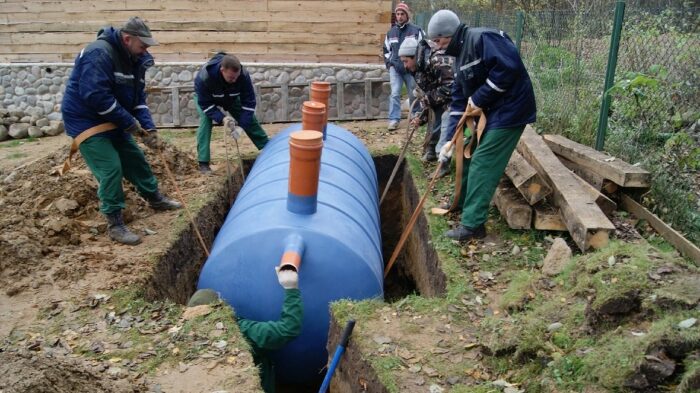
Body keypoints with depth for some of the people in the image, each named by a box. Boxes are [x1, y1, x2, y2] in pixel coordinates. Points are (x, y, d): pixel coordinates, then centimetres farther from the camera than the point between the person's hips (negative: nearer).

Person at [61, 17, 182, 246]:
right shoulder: (99, 54, -24)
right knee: (111, 168, -15)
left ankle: (155, 199, 37)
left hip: (113, 121, 9)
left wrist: (149, 129, -7)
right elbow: (96, 96, -31)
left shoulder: (133, 60, 5)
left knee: (135, 158, 17)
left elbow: (138, 98, 7)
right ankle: (115, 225, -5)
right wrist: (130, 123, -24)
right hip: (87, 120, -9)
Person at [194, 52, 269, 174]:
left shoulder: (243, 75, -37)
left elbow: (249, 102, -28)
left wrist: (242, 125, -36)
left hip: (231, 97, 3)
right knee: (205, 121, -25)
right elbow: (204, 103, -33)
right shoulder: (204, 77, -44)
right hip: (205, 98, -3)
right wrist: (222, 119, -45)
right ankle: (203, 162, -20)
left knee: (249, 119, -1)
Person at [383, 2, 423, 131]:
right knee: (394, 94, -8)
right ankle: (394, 120, -7)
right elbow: (386, 49, 22)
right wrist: (388, 63, 9)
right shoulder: (391, 32, 12)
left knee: (413, 94, 7)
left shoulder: (416, 30, -1)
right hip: (395, 68, 2)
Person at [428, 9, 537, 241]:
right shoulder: (461, 55, 14)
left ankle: (472, 225, -4)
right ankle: (462, 202, 36)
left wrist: (479, 99, -19)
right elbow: (458, 100, 12)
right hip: (492, 111, 10)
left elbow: (508, 67, -29)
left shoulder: (482, 38, -16)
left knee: (482, 164, -10)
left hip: (510, 109, -10)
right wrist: (450, 139, 5)